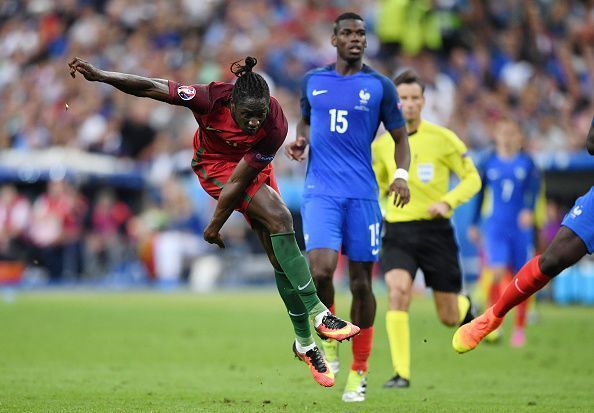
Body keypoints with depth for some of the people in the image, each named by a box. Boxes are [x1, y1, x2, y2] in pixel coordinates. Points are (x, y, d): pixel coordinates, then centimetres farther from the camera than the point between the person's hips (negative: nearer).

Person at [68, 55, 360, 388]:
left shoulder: (275, 127, -33)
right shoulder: (212, 99, -35)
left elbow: (239, 181, -24)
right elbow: (149, 88, -27)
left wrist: (216, 225, -16)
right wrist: (99, 75, -29)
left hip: (253, 167, 2)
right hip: (215, 164, -2)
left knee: (282, 256, 0)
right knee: (279, 218, -24)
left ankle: (305, 343, 14)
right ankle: (318, 314, -21)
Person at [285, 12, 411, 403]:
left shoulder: (379, 86, 4)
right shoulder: (313, 81, 10)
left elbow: (400, 137, 9)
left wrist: (401, 173, -9)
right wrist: (300, 141, 4)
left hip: (362, 193, 0)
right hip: (321, 191, 0)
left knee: (361, 282, 2)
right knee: (321, 269, -20)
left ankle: (359, 371, 15)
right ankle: (328, 338, 8)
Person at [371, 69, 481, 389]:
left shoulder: (442, 139, -5)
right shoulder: (382, 145, 5)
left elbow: (472, 178, -1)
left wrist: (447, 201, -18)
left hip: (435, 231, -1)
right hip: (397, 232, 1)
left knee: (449, 318, 4)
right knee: (398, 291, -26)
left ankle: (465, 307, 44)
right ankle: (401, 373, -22)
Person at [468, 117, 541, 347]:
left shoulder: (527, 162, 2)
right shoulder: (488, 163, 5)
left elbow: (534, 189, -10)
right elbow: (479, 193, 13)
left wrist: (529, 210, -29)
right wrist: (474, 224, 15)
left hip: (521, 227, 0)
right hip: (495, 227, 0)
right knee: (497, 273, -19)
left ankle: (519, 328, 18)